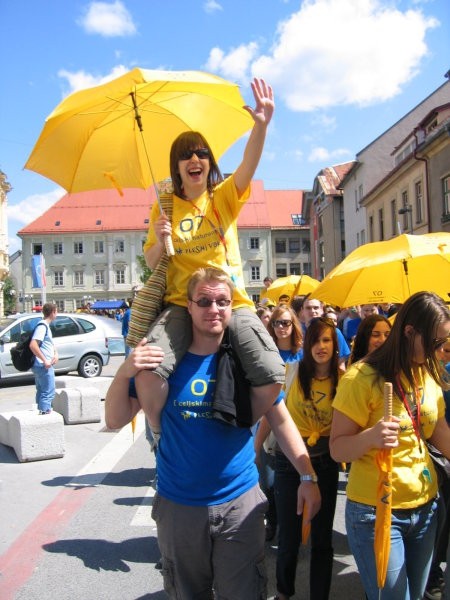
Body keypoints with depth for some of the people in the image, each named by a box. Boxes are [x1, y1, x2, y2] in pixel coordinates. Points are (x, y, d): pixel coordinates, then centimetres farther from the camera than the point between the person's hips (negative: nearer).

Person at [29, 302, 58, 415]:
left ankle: (41, 412, 25)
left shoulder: (45, 326, 15)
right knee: (48, 393, -8)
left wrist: (55, 353, 5)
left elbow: (50, 343, 25)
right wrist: (45, 360, -24)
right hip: (44, 366, -10)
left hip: (43, 365, 10)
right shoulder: (42, 326, -15)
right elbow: (33, 345, -26)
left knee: (42, 392, 17)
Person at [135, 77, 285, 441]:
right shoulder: (165, 207, 10)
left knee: (272, 377, -18)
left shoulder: (225, 197, 8)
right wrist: (159, 241, -13)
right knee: (149, 371, -27)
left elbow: (249, 164, -12)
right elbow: (151, 263, 10)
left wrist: (261, 125, -30)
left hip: (233, 301, 0)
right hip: (182, 303, 0)